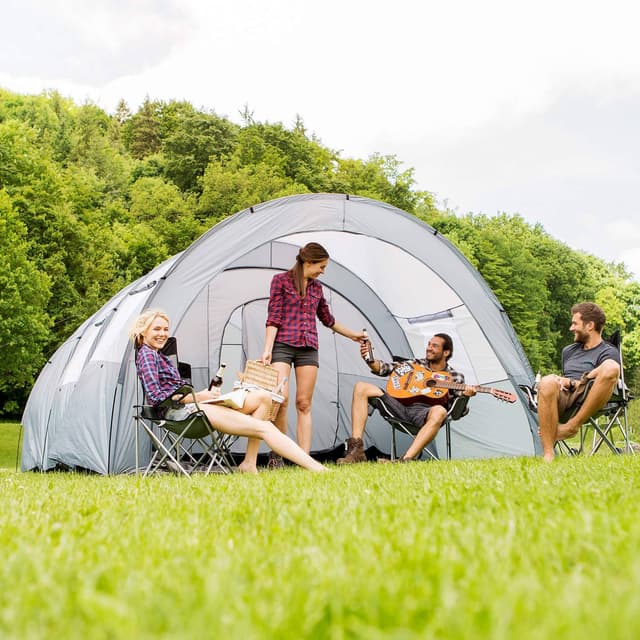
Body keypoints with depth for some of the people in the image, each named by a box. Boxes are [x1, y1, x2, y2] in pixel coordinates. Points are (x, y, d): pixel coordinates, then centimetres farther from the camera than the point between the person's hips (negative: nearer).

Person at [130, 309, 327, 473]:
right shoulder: (146, 355, -6)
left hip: (190, 405, 10)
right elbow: (156, 397, -17)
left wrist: (203, 394, 4)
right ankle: (317, 469, -26)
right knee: (264, 428, -20)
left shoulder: (158, 355, 23)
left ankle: (249, 464, -8)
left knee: (262, 397, 1)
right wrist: (198, 397, -16)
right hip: (181, 411, -10)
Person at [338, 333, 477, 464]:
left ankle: (405, 460, -45)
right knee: (361, 387, -11)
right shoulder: (417, 364, 19)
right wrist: (370, 360, -2)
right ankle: (356, 451, -21)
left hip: (423, 413, -4)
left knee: (439, 412, -40)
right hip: (400, 406, 4)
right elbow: (385, 368, 17)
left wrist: (465, 395, -20)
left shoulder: (455, 378, 11)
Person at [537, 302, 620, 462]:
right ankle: (548, 455, -39)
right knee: (548, 382, -35)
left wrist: (572, 383, -5)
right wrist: (561, 382, 12)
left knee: (611, 368, -32)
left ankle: (573, 425, -29)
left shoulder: (608, 352, 12)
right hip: (562, 402, 4)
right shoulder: (569, 351, 31)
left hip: (586, 405, -3)